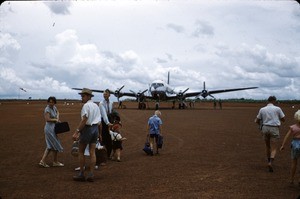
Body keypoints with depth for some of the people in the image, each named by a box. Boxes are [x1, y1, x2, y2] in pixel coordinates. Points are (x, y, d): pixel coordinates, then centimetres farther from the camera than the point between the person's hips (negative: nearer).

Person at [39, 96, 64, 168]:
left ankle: (42, 161, 10)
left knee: (50, 146, 11)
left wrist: (57, 117, 9)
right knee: (55, 145, 2)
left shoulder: (54, 107, 8)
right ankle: (55, 162, 15)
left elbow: (57, 112, 28)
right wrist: (55, 120, -10)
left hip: (52, 128, 9)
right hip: (50, 129, -9)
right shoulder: (47, 109, -16)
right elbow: (47, 119, -25)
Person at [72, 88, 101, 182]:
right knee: (92, 152, 6)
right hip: (95, 128, 7)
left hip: (87, 128, -7)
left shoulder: (86, 105, -12)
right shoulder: (96, 106, 13)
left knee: (81, 152, 5)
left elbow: (84, 120, -21)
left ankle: (81, 174, 8)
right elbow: (98, 121, 14)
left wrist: (76, 132, -23)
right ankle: (91, 175, 6)